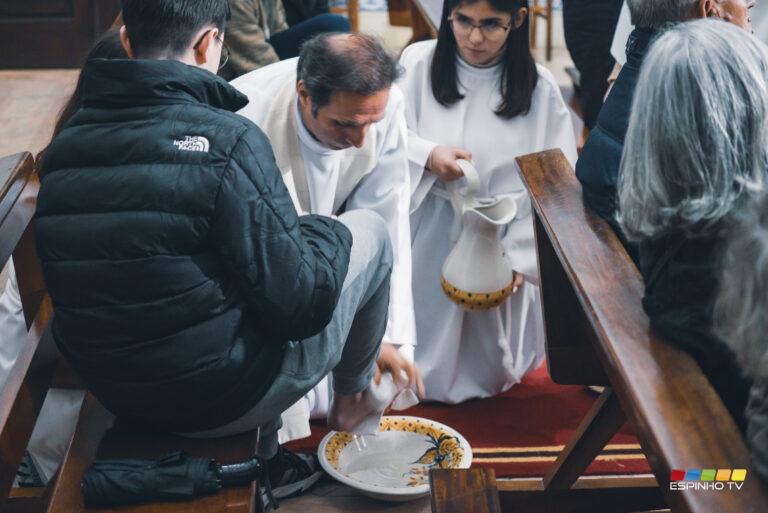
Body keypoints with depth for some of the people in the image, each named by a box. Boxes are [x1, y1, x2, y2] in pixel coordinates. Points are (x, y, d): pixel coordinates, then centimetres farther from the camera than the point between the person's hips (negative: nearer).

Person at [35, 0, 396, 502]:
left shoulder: (63, 145, -3)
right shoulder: (227, 140, -22)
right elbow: (300, 305, -19)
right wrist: (325, 231, 1)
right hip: (225, 399, -6)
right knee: (369, 229, 11)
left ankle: (266, 460, 34)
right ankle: (352, 395, 34)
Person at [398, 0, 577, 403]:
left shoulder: (540, 89, -9)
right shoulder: (418, 63, -10)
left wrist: (519, 255, -11)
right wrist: (427, 155, -26)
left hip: (501, 241, 0)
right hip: (428, 236, 0)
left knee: (484, 376, 11)